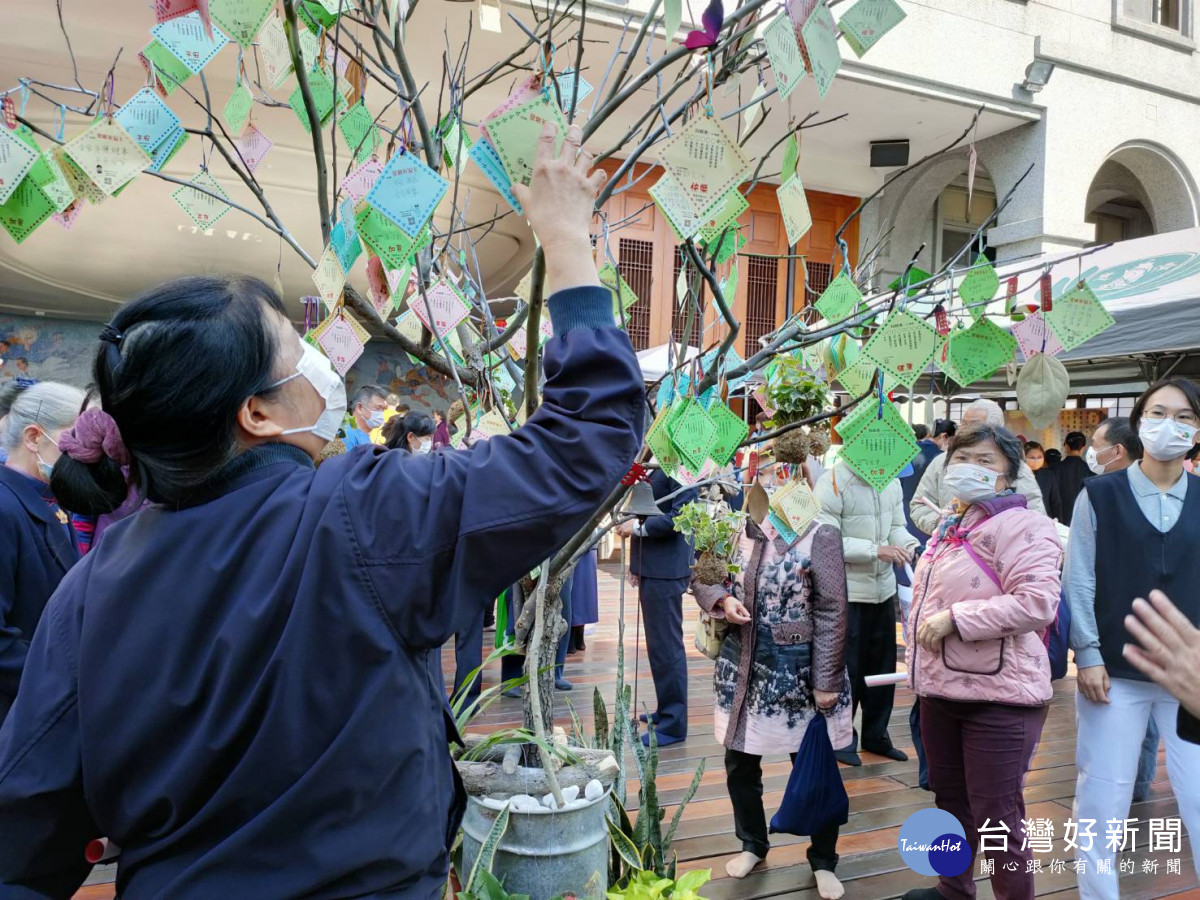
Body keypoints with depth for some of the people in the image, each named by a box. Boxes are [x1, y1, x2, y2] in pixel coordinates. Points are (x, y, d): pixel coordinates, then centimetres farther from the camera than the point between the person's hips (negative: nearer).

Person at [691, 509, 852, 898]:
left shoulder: (819, 534, -13)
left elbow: (832, 611, -13)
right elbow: (701, 575, 10)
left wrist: (826, 681, -14)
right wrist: (723, 600, -12)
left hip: (798, 667, -4)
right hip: (742, 662, 4)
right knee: (740, 763, 15)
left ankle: (823, 860, 32)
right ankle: (752, 843, 39)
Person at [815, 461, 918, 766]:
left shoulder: (891, 481, 1)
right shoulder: (833, 482, -18)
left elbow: (896, 526, 7)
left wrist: (912, 545, -14)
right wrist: (876, 550, -27)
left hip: (883, 588, 7)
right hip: (845, 592, -6)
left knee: (882, 665, 17)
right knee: (847, 668, 6)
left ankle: (876, 733, 35)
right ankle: (841, 738, 24)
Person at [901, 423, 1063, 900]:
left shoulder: (1021, 525, -15)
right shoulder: (950, 524, 13)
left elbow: (1036, 603, -27)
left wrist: (955, 619, -24)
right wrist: (919, 663, 24)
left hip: (998, 694, -9)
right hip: (941, 686, 9)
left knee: (996, 816, 1)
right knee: (950, 799, 22)